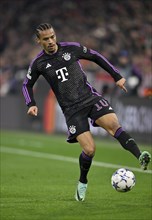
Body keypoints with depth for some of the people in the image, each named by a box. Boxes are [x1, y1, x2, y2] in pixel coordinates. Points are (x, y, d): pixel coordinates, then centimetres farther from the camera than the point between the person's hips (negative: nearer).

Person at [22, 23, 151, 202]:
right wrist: (31, 104, 1)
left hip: (91, 98, 1)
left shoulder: (71, 48, 1)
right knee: (89, 150, -12)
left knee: (113, 124, -28)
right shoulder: (39, 63, 2)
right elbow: (27, 84, 18)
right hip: (72, 110, -1)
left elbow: (96, 57, 14)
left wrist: (117, 76, 11)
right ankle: (82, 183, 16)